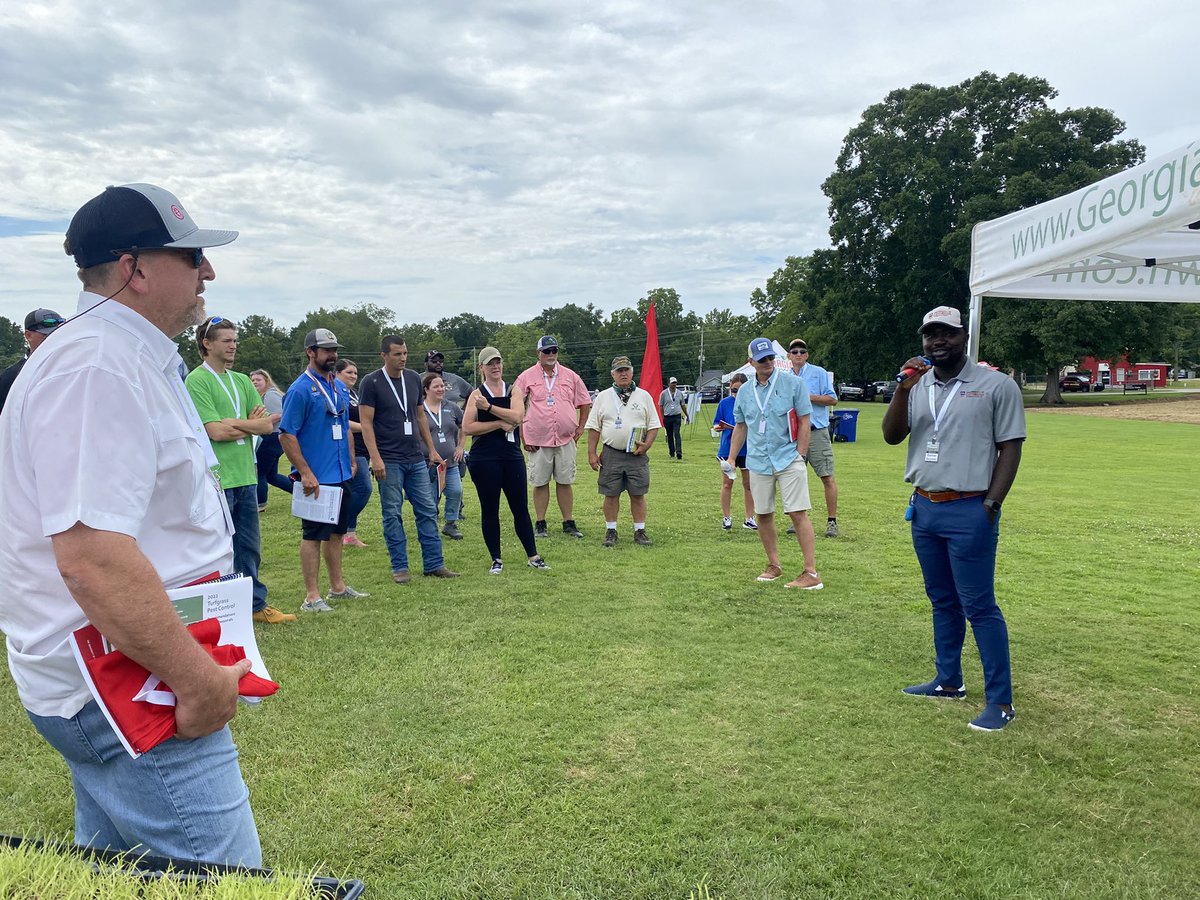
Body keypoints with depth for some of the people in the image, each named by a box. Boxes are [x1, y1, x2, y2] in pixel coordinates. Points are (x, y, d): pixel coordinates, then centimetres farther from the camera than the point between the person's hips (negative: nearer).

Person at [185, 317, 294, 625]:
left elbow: (267, 425, 6)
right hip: (217, 480, -7)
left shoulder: (242, 381, 14)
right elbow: (216, 432, -17)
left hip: (246, 476, 7)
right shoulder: (197, 381, -8)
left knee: (249, 547, 15)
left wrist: (235, 423, -10)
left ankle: (256, 605, 26)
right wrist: (251, 423, -4)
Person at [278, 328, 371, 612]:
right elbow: (286, 435, -15)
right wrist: (305, 473, -19)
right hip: (316, 479, -7)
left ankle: (338, 586, 26)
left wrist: (352, 461, 14)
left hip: (342, 475, 8)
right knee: (313, 535, 0)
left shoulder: (340, 388, 11)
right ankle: (312, 596, 7)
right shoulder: (300, 390, -13)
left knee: (336, 532, 15)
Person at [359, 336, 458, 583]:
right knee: (392, 514, 2)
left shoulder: (413, 379, 10)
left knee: (427, 511, 5)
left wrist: (431, 449, 13)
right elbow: (366, 422, -8)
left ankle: (434, 564, 12)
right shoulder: (372, 382, -5)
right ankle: (399, 567, 11)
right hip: (389, 460, -5)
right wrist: (375, 458, -17)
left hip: (416, 458, 5)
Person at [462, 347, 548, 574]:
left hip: (512, 456, 2)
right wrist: (500, 423, -12)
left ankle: (532, 556, 15)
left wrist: (489, 407, -17)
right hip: (484, 459, -2)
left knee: (521, 508, 6)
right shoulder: (477, 395, 0)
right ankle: (496, 560, 15)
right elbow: (467, 428, -11)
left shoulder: (513, 391, 8)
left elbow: (517, 416, -11)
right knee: (490, 510, 4)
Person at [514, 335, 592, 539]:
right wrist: (522, 435, -2)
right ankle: (540, 524, 13)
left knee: (565, 482, 5)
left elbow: (585, 403, 17)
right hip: (538, 441, -2)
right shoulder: (527, 377, 2)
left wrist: (580, 428, 9)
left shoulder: (570, 376, 9)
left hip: (566, 439, 2)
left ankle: (569, 523, 12)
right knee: (540, 482, 4)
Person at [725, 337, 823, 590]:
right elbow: (740, 427, 17)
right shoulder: (744, 392, 9)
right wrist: (730, 460, 11)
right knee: (763, 514, 9)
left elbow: (804, 421, -4)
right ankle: (774, 564, 23)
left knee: (798, 513, -9)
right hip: (758, 462, 5)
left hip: (788, 459, -4)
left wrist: (799, 455, -10)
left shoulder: (793, 383, -3)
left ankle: (811, 573, -8)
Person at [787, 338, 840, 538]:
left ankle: (831, 521, -1)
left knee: (827, 477, -6)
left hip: (816, 433, -5)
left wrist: (810, 397, -13)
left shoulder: (819, 373, 2)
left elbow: (833, 399, -4)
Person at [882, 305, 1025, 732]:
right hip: (924, 508, 6)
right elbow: (891, 436, 1)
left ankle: (1000, 701, 5)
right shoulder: (916, 385, 10)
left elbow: (1010, 447, -5)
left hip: (969, 513, -6)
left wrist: (991, 504, -13)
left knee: (979, 606, -4)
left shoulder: (997, 385, -4)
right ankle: (949, 681, 29)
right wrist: (903, 389, -13)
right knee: (942, 601, 16)